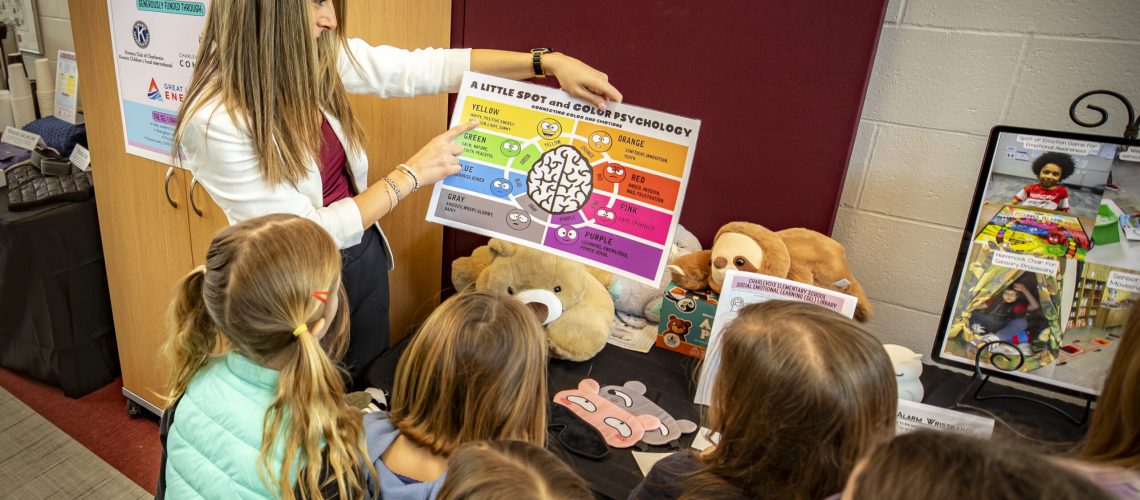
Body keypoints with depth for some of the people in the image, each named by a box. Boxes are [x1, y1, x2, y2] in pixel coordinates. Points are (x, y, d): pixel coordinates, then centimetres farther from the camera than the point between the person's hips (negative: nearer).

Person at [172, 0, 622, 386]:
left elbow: (421, 68, -6)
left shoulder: (317, 57, -11)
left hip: (364, 261, 6)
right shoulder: (214, 121, -28)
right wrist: (410, 175, -21)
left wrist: (547, 63, -11)